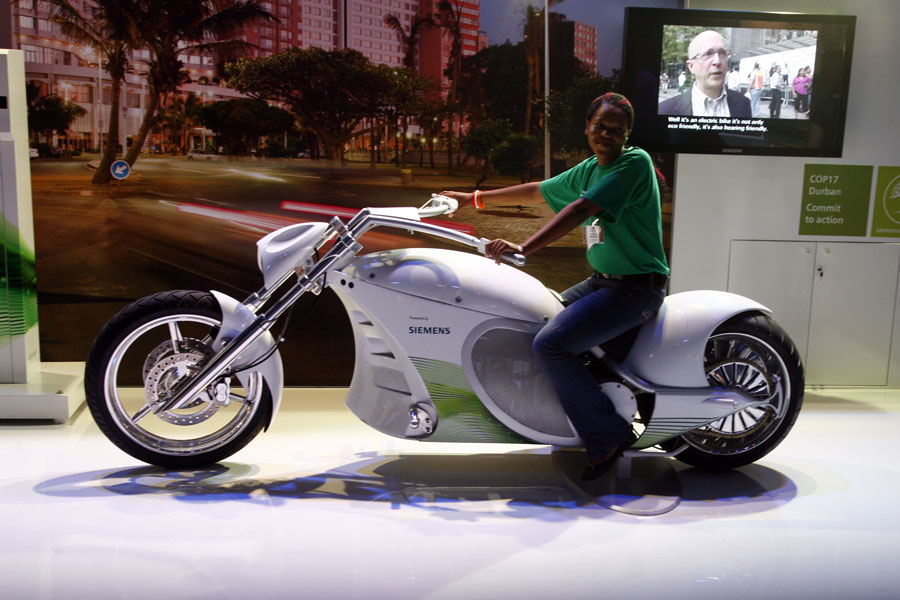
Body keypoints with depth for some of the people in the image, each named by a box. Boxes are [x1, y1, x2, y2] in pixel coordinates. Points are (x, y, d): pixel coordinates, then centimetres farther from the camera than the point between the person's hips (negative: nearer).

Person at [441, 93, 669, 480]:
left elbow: (580, 210, -27)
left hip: (636, 287, -10)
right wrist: (475, 198, 26)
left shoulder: (635, 162, -15)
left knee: (550, 344, -23)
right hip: (601, 281, 10)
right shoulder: (588, 169, 12)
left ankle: (607, 436, -9)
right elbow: (539, 191, 23)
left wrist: (523, 249, -35)